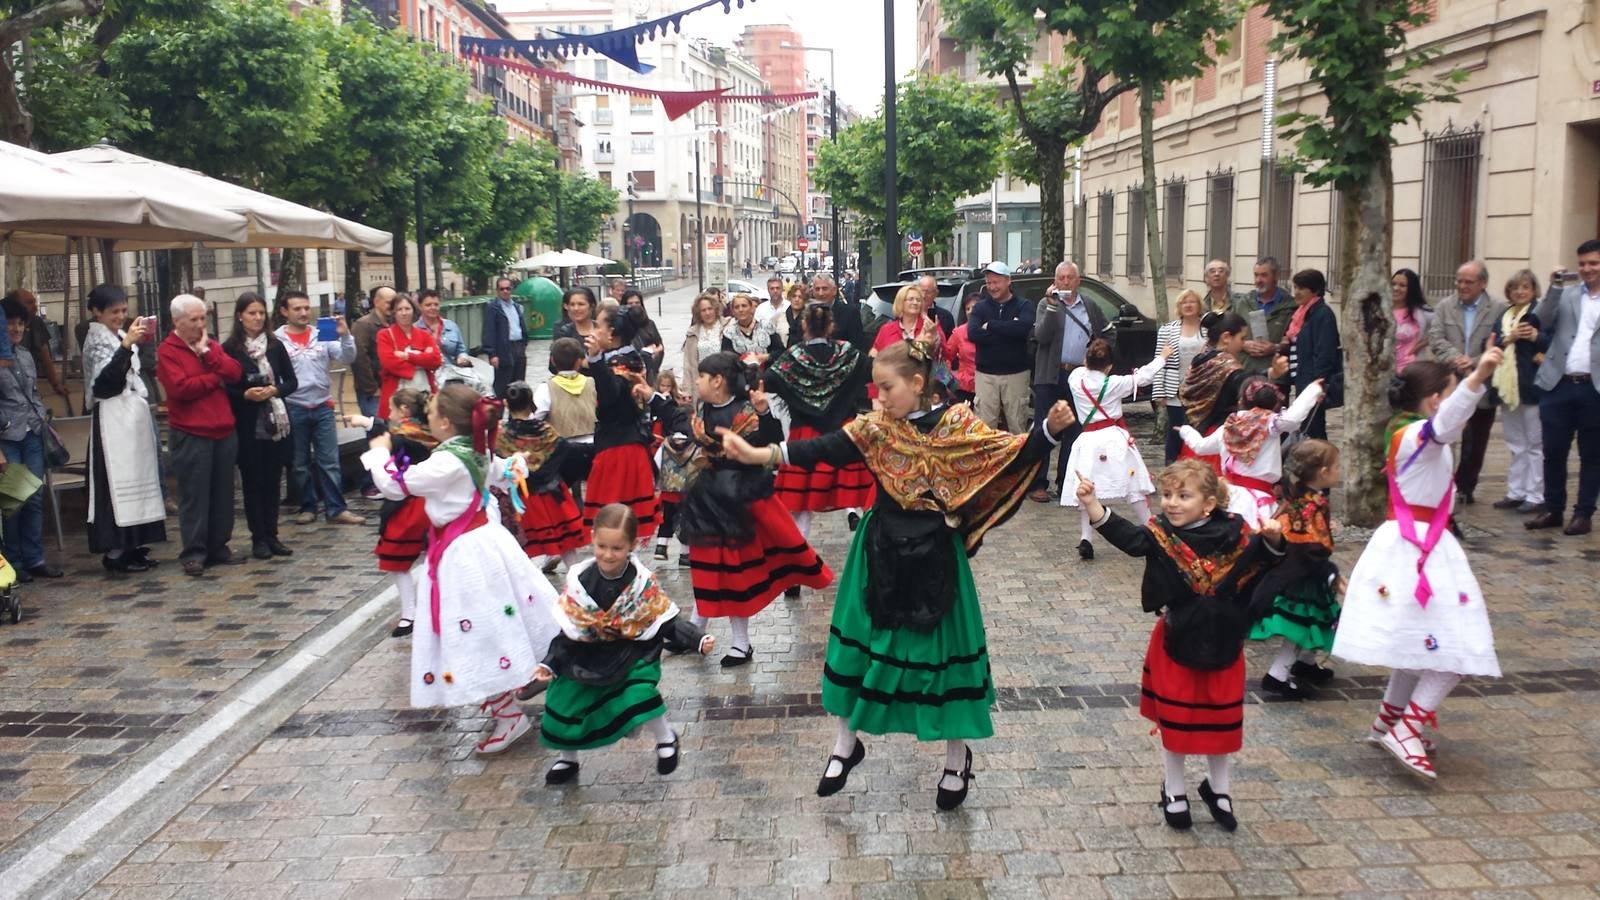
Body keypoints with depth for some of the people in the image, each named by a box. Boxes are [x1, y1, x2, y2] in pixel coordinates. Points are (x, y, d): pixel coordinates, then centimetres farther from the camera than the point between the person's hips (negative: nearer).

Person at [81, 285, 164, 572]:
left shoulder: (122, 335, 16)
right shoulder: (96, 338, -6)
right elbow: (105, 375, -24)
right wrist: (127, 344, -30)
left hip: (134, 413, 8)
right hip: (113, 416, -8)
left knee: (137, 477, 8)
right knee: (118, 480, -8)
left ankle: (133, 545, 13)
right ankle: (115, 551, -5)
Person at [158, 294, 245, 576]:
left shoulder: (212, 345, 15)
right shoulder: (167, 351, -4)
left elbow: (235, 373, 0)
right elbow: (180, 387, -18)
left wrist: (207, 353, -9)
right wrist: (215, 379, -6)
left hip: (224, 431, 6)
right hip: (190, 435, -6)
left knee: (222, 493, 10)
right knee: (194, 495, -3)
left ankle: (218, 547, 19)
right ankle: (193, 553, 3)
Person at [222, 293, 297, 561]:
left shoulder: (275, 345, 6)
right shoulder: (229, 348, -4)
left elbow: (292, 382, 8)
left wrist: (274, 391, -10)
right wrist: (245, 395, -19)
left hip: (276, 423, 3)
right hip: (247, 426, -3)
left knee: (272, 480, 7)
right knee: (252, 482, 3)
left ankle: (272, 535, 15)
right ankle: (258, 538, 10)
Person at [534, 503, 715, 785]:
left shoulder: (643, 582, -16)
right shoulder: (580, 580, -11)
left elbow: (667, 622, -10)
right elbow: (570, 631, -3)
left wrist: (698, 640, -23)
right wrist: (549, 664, -10)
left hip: (634, 653, -3)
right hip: (588, 656, 3)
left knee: (639, 694, -26)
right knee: (562, 702, -2)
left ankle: (665, 739, 7)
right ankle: (567, 758, 29)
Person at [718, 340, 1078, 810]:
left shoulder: (957, 424, -9)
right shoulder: (875, 425, -3)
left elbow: (1012, 455, -11)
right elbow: (823, 449, -12)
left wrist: (1049, 429, -29)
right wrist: (762, 455, -23)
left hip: (935, 556, -2)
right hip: (883, 551, 2)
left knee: (944, 645, 7)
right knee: (863, 641, 9)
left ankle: (958, 756, 30)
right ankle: (846, 744, 32)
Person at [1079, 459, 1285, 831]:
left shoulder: (1233, 533, -11)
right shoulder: (1161, 534, -13)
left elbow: (1264, 557, -5)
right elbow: (1126, 537, -27)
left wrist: (1271, 538, -27)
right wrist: (1092, 504, -41)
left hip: (1221, 643, 1)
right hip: (1176, 641, -1)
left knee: (1221, 719, 15)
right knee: (1173, 719, 11)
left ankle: (1219, 789, 37)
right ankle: (1173, 791, 30)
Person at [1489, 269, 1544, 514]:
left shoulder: (1541, 313, -5)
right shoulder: (1503, 317, 13)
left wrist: (1537, 337, -23)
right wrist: (1509, 338, -11)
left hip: (1532, 386, -6)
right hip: (1508, 387, 6)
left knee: (1534, 444, 1)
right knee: (1516, 445, 14)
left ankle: (1535, 495, 7)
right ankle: (1516, 493, 21)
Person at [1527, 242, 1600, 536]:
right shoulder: (1565, 294, 10)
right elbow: (1543, 323, -4)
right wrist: (1555, 287, -10)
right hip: (1559, 385, 2)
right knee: (1553, 452, 6)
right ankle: (1553, 509, 18)